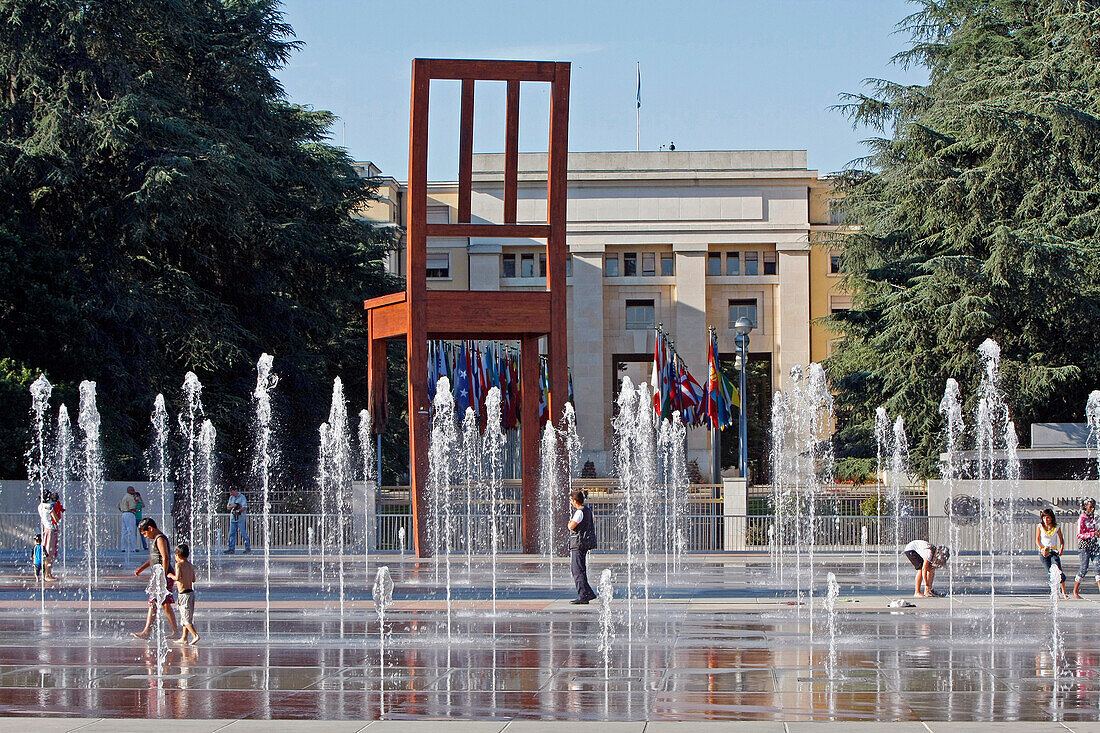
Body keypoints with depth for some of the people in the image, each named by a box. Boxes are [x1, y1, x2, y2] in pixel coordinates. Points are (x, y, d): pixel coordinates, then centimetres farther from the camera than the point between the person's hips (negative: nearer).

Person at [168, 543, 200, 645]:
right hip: (191, 592, 8)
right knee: (186, 617, 16)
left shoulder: (179, 565, -11)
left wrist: (171, 576, -4)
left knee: (186, 618, -8)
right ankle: (184, 638, 22)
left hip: (183, 594, -8)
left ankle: (195, 635, -20)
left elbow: (178, 578, -22)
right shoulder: (191, 566, 10)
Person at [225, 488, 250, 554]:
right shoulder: (231, 498, 15)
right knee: (232, 533, 3)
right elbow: (228, 507, 13)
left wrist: (238, 511, -28)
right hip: (233, 518, 6)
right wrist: (233, 505, -8)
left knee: (243, 533, -6)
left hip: (241, 518, -6)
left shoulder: (242, 497, -6)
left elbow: (245, 507, -15)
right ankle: (231, 548, 5)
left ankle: (248, 547, 0)